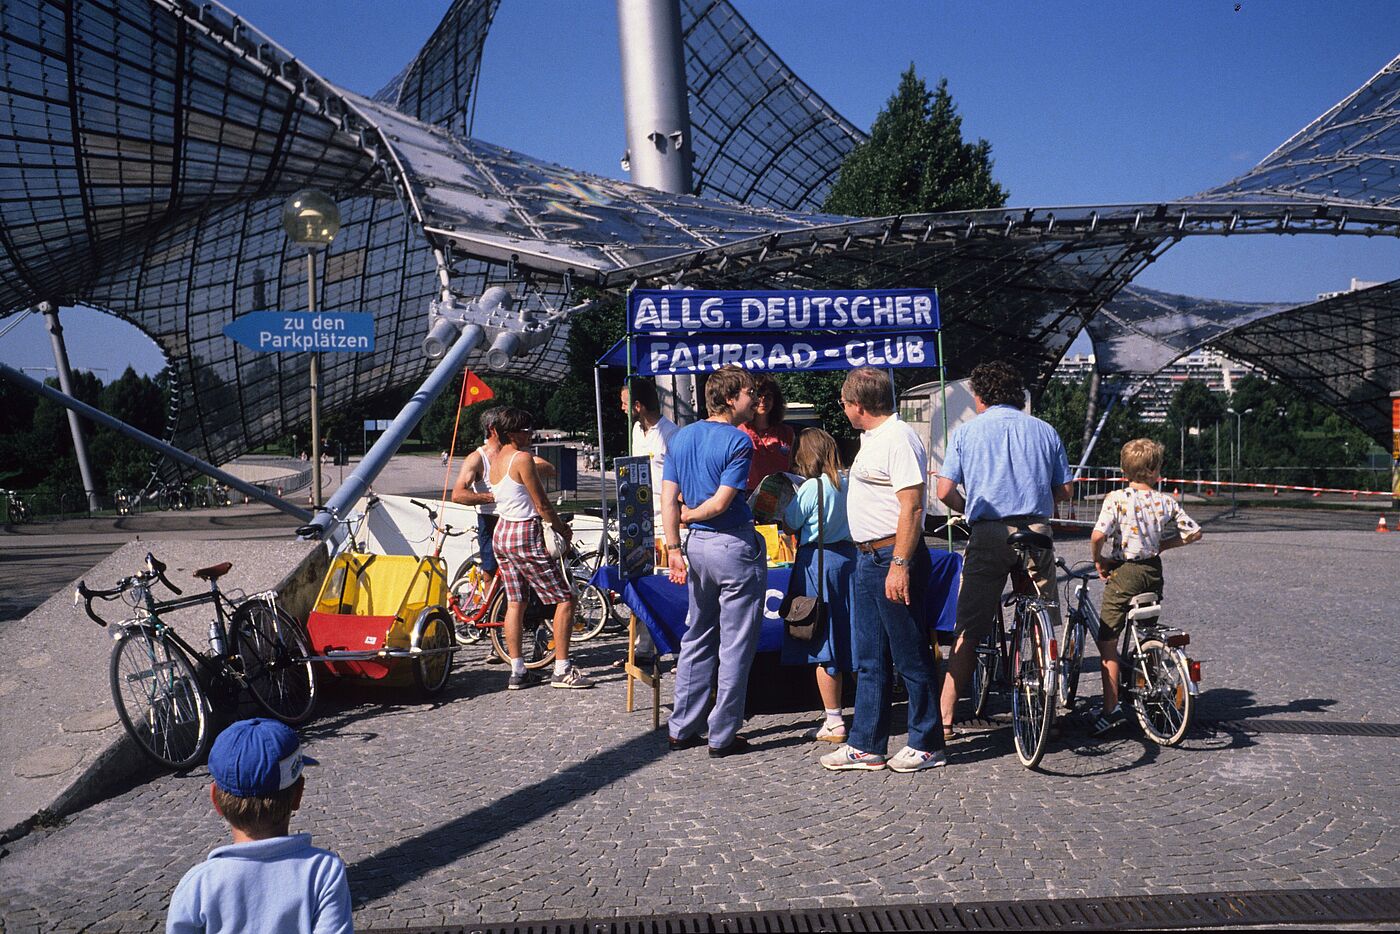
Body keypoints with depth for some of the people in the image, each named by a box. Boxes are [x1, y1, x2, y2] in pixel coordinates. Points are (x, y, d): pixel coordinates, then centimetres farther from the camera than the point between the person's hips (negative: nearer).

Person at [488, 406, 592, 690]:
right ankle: (562, 670, -3)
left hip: (502, 531, 9)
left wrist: (556, 522, 14)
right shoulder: (522, 458, -16)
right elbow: (541, 504, -13)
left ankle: (517, 672, 13)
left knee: (515, 602, 12)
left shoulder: (496, 460, 11)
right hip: (526, 536, -9)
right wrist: (563, 530, 1)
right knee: (565, 599, -2)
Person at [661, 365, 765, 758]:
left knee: (696, 639, 17)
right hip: (735, 547, -7)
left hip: (696, 545, 7)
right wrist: (689, 515, 0)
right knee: (736, 645, 3)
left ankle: (682, 729, 21)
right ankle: (723, 736, 8)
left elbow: (668, 499, 3)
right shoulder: (738, 442, -13)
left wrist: (673, 548, 3)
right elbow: (721, 502, -17)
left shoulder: (680, 438, 8)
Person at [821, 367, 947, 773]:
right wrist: (874, 558, 20)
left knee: (911, 656, 1)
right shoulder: (872, 437, 16)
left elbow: (912, 506, -22)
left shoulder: (899, 439, -16)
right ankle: (866, 746, 20)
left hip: (894, 557, -10)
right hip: (869, 558, 10)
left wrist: (900, 565, -26)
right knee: (869, 660, 13)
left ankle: (927, 745, 12)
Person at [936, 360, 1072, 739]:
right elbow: (1064, 490, 11)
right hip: (1037, 533, 2)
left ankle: (945, 719, 1)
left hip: (988, 536, -2)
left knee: (967, 633, 2)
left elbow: (944, 491, -3)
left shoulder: (966, 431, 5)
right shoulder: (1044, 430, 12)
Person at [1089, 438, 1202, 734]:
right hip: (1153, 572, 5)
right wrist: (1162, 545, 14)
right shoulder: (1166, 502, 0)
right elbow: (1194, 533, 4)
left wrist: (1098, 560, -4)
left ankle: (1111, 709, -5)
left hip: (1123, 573, -5)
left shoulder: (1116, 499, -12)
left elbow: (1098, 536, -22)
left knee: (1107, 641, 0)